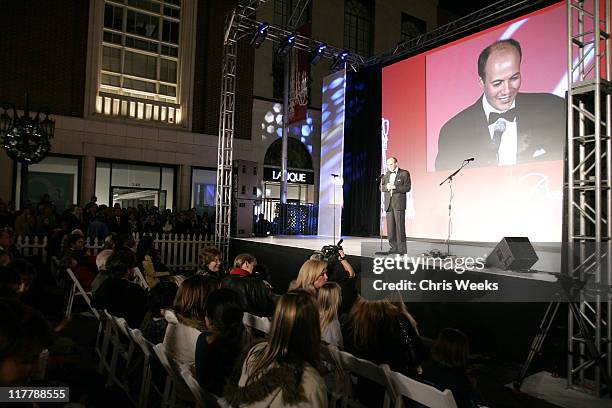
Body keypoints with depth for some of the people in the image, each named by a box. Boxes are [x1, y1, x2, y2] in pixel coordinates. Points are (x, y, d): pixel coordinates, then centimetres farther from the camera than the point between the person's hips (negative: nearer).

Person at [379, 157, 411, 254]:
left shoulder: (404, 173, 1)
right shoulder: (386, 174, 18)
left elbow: (407, 188, -6)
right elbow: (381, 187, 13)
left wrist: (394, 187, -15)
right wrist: (387, 187, -8)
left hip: (399, 203, -5)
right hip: (388, 203, 5)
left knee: (400, 226, -7)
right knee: (390, 227, 4)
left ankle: (402, 249, -2)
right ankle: (394, 248, 10)